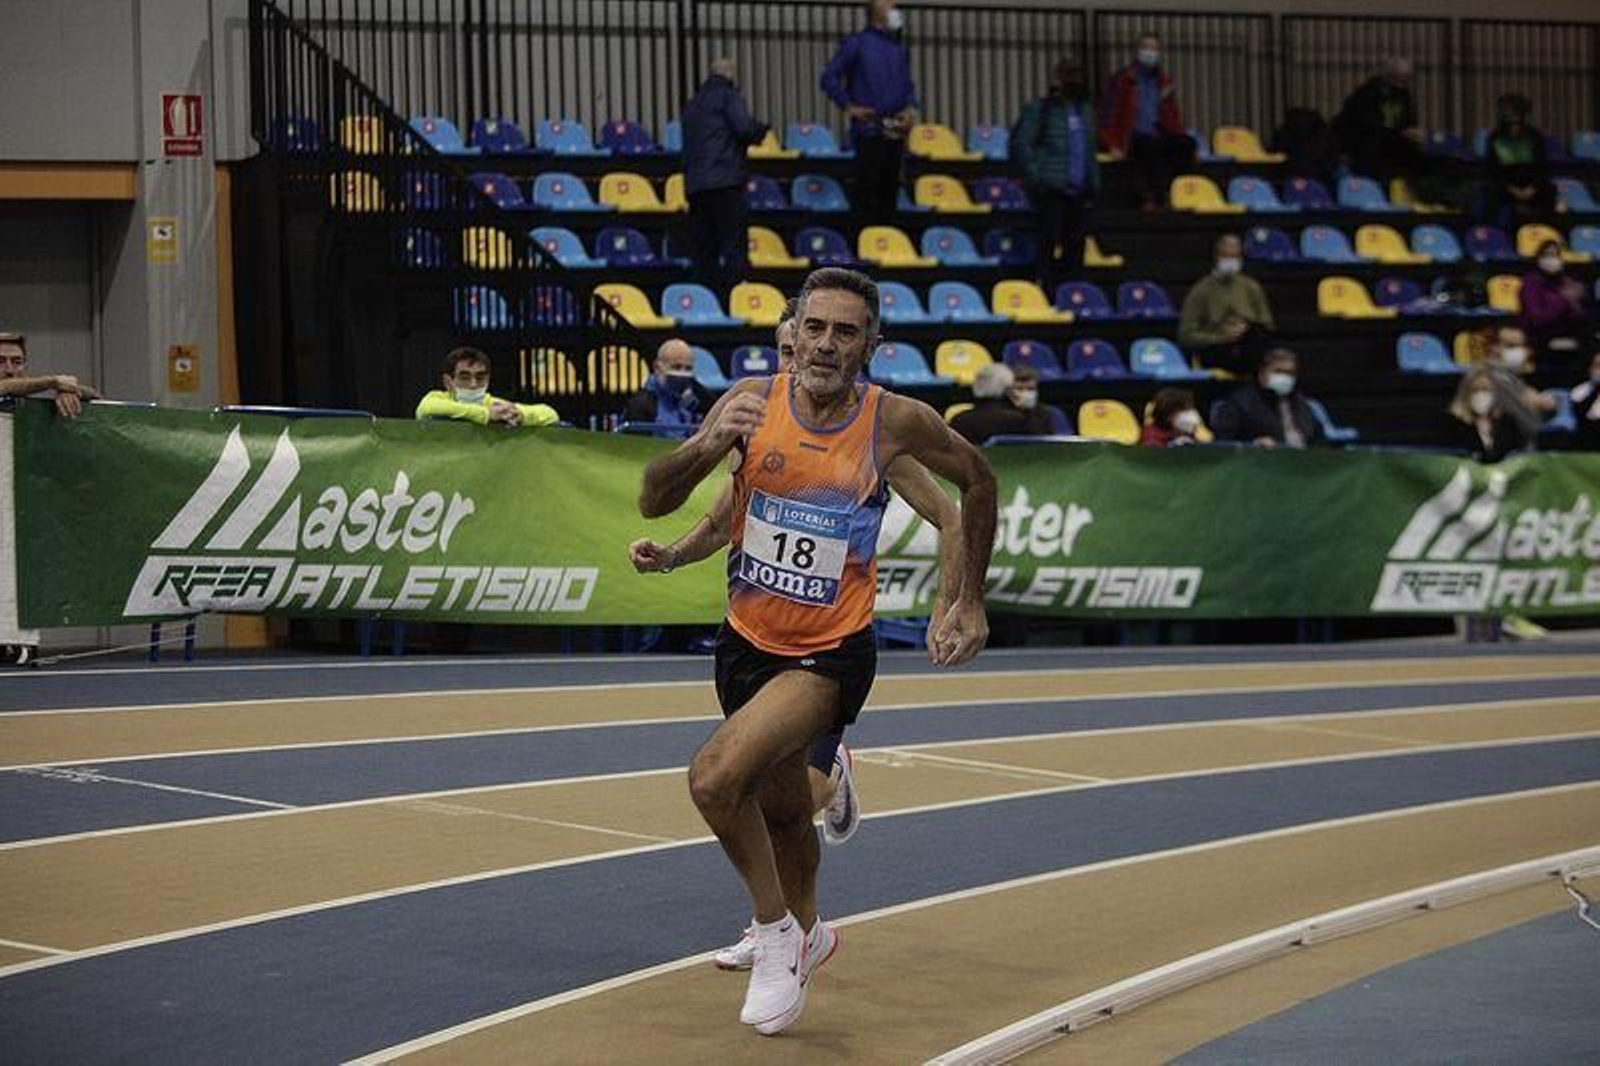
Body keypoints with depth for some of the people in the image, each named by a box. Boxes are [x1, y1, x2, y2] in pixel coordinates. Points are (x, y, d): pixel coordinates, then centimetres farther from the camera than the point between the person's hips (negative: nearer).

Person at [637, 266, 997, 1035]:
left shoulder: (897, 422, -13)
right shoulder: (753, 402, -10)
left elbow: (977, 481, 7)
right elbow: (651, 502, -11)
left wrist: (970, 602, 9)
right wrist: (708, 444, -30)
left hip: (832, 654, -4)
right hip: (748, 641, 4)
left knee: (717, 776, -25)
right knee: (782, 808, 22)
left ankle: (779, 932, -4)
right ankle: (804, 934, 50)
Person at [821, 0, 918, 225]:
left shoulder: (900, 48, 16)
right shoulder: (857, 43, -2)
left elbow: (907, 85, 21)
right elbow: (830, 77, -4)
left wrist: (910, 109, 3)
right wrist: (848, 107, -9)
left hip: (895, 131, 6)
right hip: (869, 129, -6)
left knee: (890, 189, 8)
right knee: (868, 190, -8)